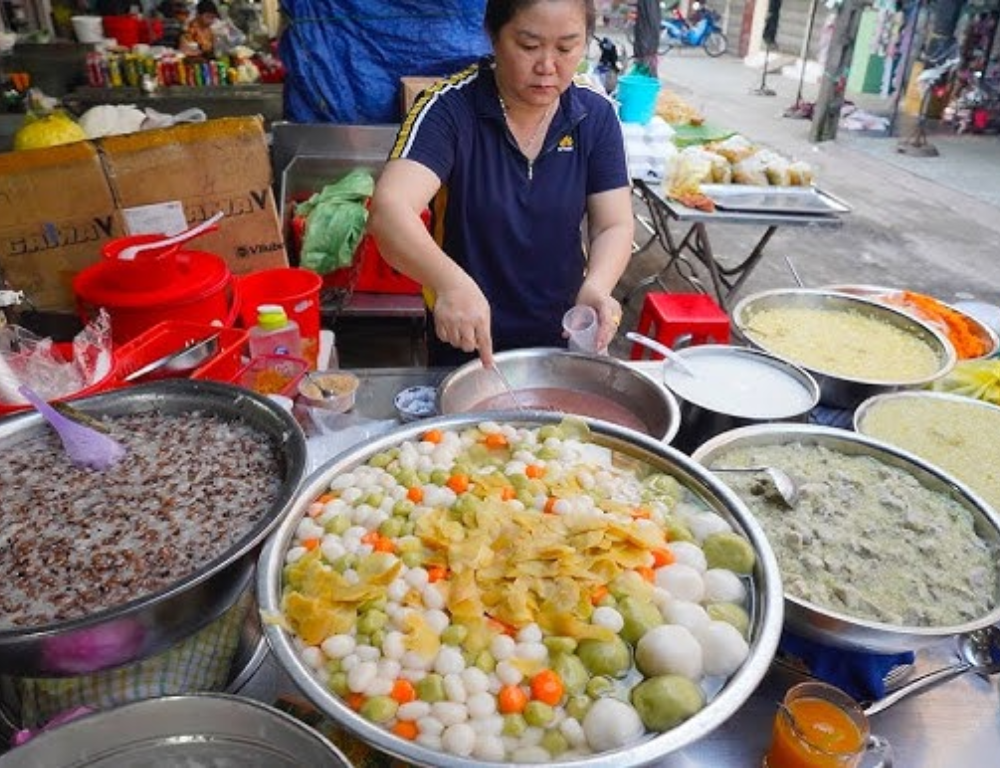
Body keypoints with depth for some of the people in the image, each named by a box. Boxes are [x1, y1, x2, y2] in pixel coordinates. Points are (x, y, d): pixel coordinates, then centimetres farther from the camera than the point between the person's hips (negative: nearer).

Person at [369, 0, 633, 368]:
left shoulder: (597, 116, -8)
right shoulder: (449, 108, -19)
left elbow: (614, 226, -9)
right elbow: (389, 210, -32)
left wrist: (597, 287, -30)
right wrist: (451, 282, -51)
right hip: (462, 343, -2)